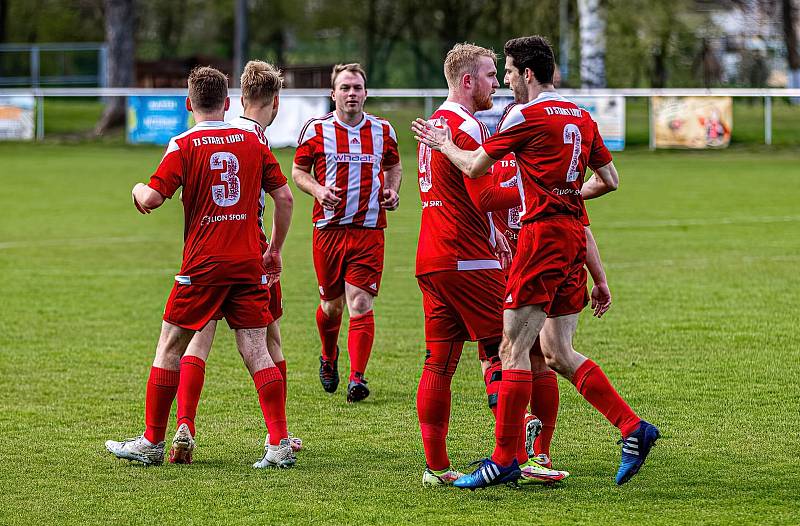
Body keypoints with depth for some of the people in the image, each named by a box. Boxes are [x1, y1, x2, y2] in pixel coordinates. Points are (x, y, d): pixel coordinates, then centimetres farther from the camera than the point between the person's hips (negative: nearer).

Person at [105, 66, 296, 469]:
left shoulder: (184, 146, -5)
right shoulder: (253, 143, 7)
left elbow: (151, 199, -12)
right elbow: (284, 197, 6)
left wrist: (138, 189, 12)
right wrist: (274, 251, 16)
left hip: (202, 266, -3)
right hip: (249, 265, 3)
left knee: (170, 347, 9)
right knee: (257, 352, 2)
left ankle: (152, 442, 13)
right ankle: (280, 445, -6)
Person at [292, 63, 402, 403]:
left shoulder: (383, 130, 7)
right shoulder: (316, 130, 1)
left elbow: (394, 166, 23)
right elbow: (298, 171, 8)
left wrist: (391, 191, 3)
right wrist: (318, 189, -11)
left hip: (369, 229, 0)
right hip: (328, 228, 0)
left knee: (360, 304, -11)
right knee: (331, 304, 10)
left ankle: (357, 379, -13)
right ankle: (329, 359, 39)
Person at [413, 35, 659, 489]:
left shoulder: (527, 115, -8)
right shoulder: (581, 118, 14)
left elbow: (474, 167, -2)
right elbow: (609, 179, 17)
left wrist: (443, 144, 16)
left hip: (543, 233, -8)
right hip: (574, 234, 8)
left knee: (514, 349, -5)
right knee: (558, 353, 11)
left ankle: (504, 459, -6)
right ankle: (634, 429, 3)